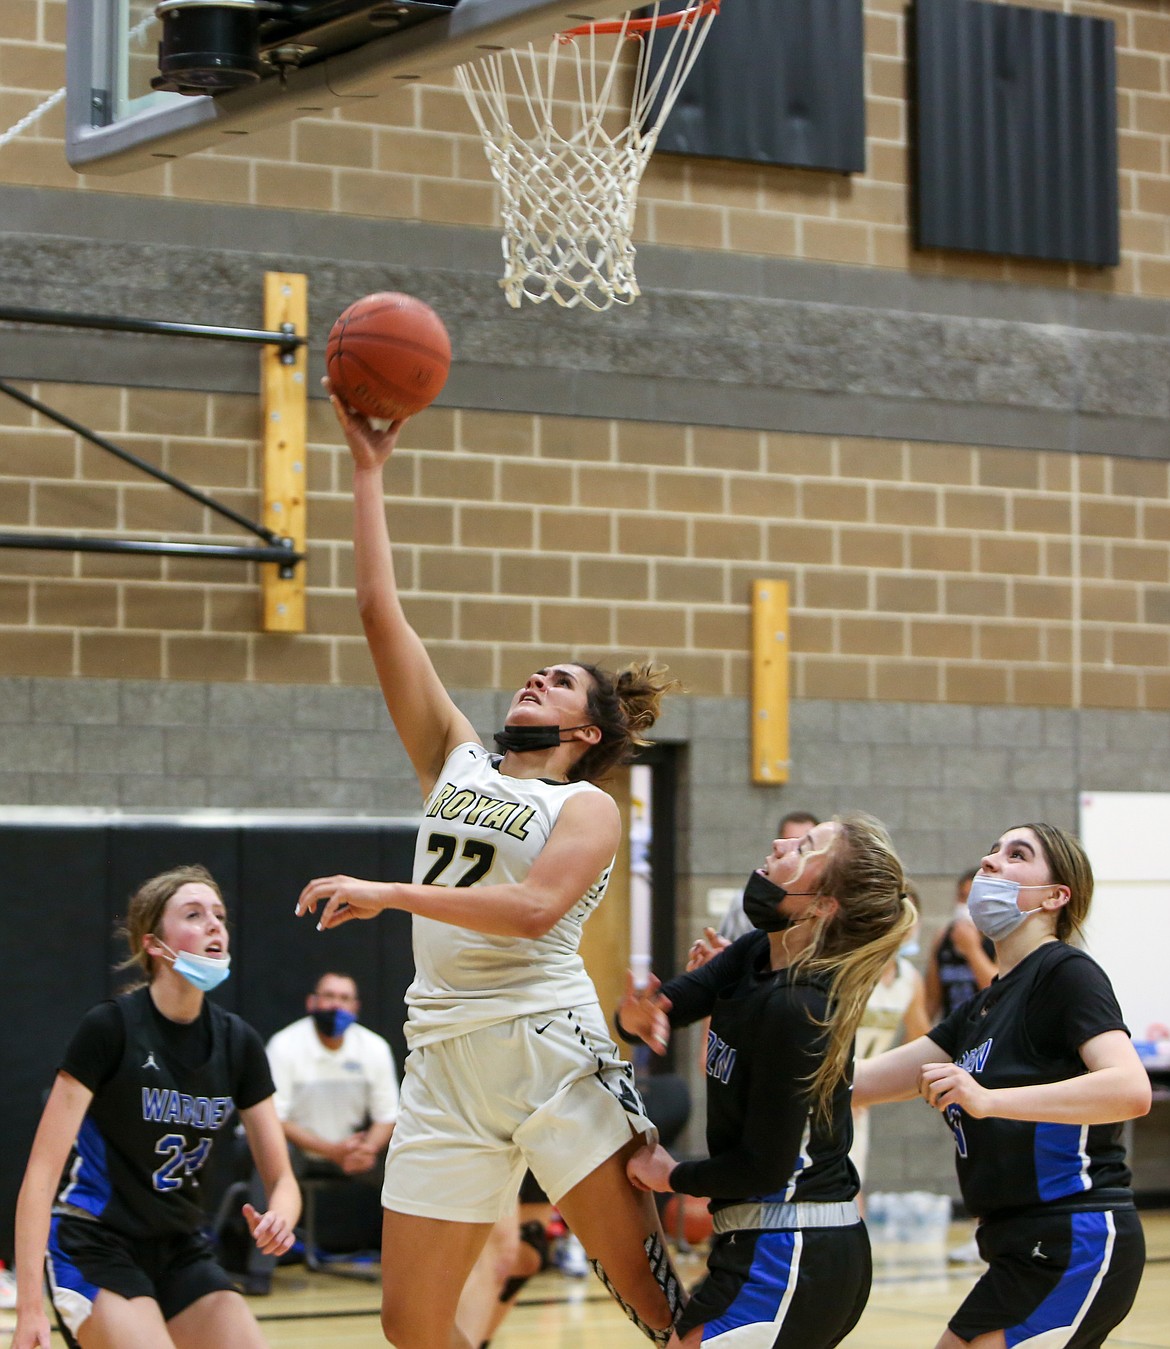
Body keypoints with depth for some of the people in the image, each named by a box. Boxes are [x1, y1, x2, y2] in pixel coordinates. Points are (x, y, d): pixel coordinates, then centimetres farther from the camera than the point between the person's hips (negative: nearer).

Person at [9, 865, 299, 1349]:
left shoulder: (238, 1043, 0)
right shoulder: (110, 1028, -15)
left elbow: (281, 1178, 4)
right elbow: (42, 1171, -18)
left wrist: (278, 1218, -21)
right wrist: (30, 1308, -25)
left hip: (180, 1253, 6)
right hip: (95, 1250, -6)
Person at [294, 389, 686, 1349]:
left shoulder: (587, 808, 3)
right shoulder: (456, 760, 17)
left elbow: (534, 907, -17)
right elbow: (382, 614, 14)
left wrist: (391, 895, -19)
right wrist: (368, 469, 13)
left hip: (553, 1051, -5)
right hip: (446, 1062, 5)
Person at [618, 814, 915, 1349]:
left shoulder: (794, 1009, -22)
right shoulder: (756, 954, 4)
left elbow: (764, 1166, -18)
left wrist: (673, 1176, -2)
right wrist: (637, 1014, -20)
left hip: (787, 1261, -9)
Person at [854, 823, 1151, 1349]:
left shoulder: (1066, 972, -8)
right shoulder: (982, 1008, 18)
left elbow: (1131, 1089, -25)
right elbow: (856, 1083, 13)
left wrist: (988, 1099, -34)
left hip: (1078, 1242, -9)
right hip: (1028, 1248, 9)